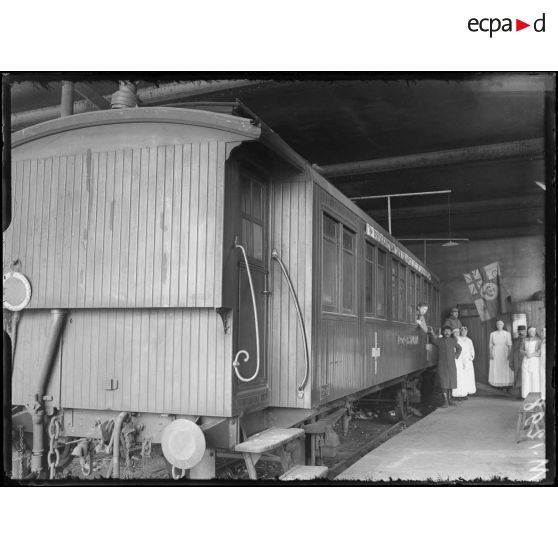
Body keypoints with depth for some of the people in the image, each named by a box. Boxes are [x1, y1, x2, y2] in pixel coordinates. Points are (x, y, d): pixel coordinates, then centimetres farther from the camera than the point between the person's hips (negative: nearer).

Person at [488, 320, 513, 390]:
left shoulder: (507, 334, 1)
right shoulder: (492, 334, 7)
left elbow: (509, 345, -1)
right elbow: (490, 345, 8)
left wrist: (509, 354, -10)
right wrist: (491, 353, -3)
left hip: (505, 353, -2)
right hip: (495, 353, 2)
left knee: (506, 370, -4)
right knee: (496, 369, -3)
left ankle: (506, 385, -1)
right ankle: (498, 384, 3)